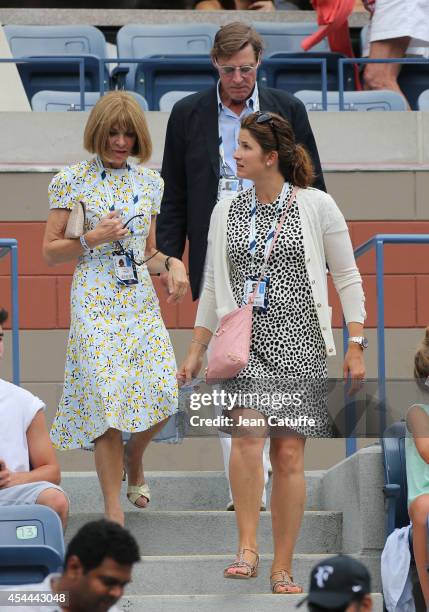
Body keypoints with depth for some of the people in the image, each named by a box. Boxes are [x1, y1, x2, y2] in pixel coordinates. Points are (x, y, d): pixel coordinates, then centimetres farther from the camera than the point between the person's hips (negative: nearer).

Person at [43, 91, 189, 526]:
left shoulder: (150, 182, 12)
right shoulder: (72, 181, 1)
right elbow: (50, 250, 2)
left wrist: (172, 265, -3)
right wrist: (92, 238, -13)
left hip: (141, 302, 4)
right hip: (95, 304, -4)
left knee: (162, 396, -8)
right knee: (107, 401, -10)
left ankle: (132, 457, 27)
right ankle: (114, 514, -3)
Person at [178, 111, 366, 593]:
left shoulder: (316, 206, 0)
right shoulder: (226, 212, 10)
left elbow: (347, 279, 3)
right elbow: (212, 287, 17)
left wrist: (356, 346, -2)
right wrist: (195, 350, 15)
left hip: (299, 343, -2)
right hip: (243, 339, 2)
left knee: (289, 454, -1)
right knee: (248, 432, -22)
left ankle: (282, 569, 7)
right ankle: (247, 548, -17)